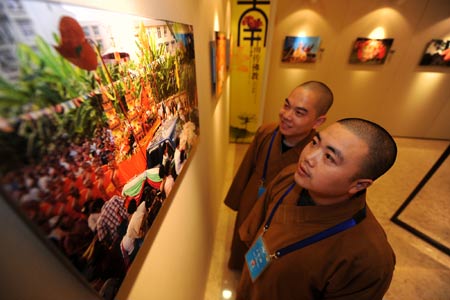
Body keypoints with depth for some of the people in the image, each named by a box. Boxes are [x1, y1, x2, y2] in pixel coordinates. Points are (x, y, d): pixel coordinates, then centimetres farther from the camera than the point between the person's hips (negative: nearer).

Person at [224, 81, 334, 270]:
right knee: (242, 244, 34)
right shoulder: (265, 132, -20)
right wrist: (236, 199, 6)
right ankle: (239, 268, 70)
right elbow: (247, 168, -6)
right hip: (249, 207, 4)